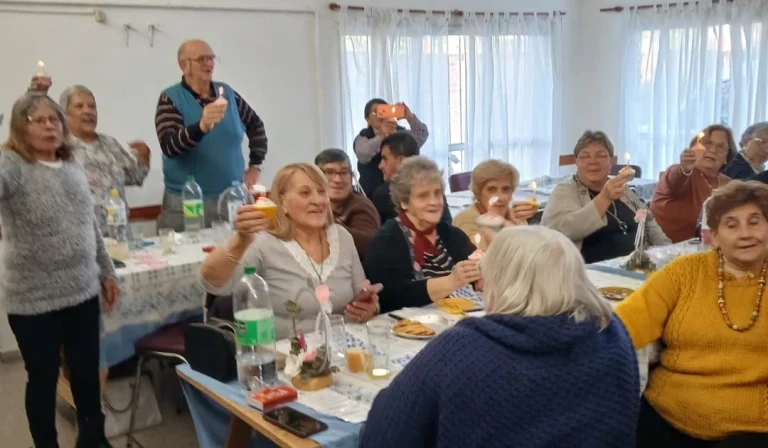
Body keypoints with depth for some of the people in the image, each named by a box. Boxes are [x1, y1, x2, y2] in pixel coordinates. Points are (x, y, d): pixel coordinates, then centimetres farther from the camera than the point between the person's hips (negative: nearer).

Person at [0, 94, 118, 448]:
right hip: (33, 299, -5)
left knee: (88, 371, 17)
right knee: (43, 378, 10)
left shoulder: (73, 167, 8)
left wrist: (106, 272, 16)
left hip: (82, 291, 5)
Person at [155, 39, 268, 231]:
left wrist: (255, 166, 11)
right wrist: (202, 126, -34)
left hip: (232, 199, 4)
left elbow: (256, 126, 20)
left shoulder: (227, 93, 7)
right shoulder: (170, 98, -5)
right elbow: (169, 146, -19)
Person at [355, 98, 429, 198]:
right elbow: (363, 155, -27)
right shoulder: (363, 138, -3)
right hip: (372, 196, -2)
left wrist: (410, 117, -33)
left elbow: (422, 136, -14)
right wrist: (382, 136, -46)